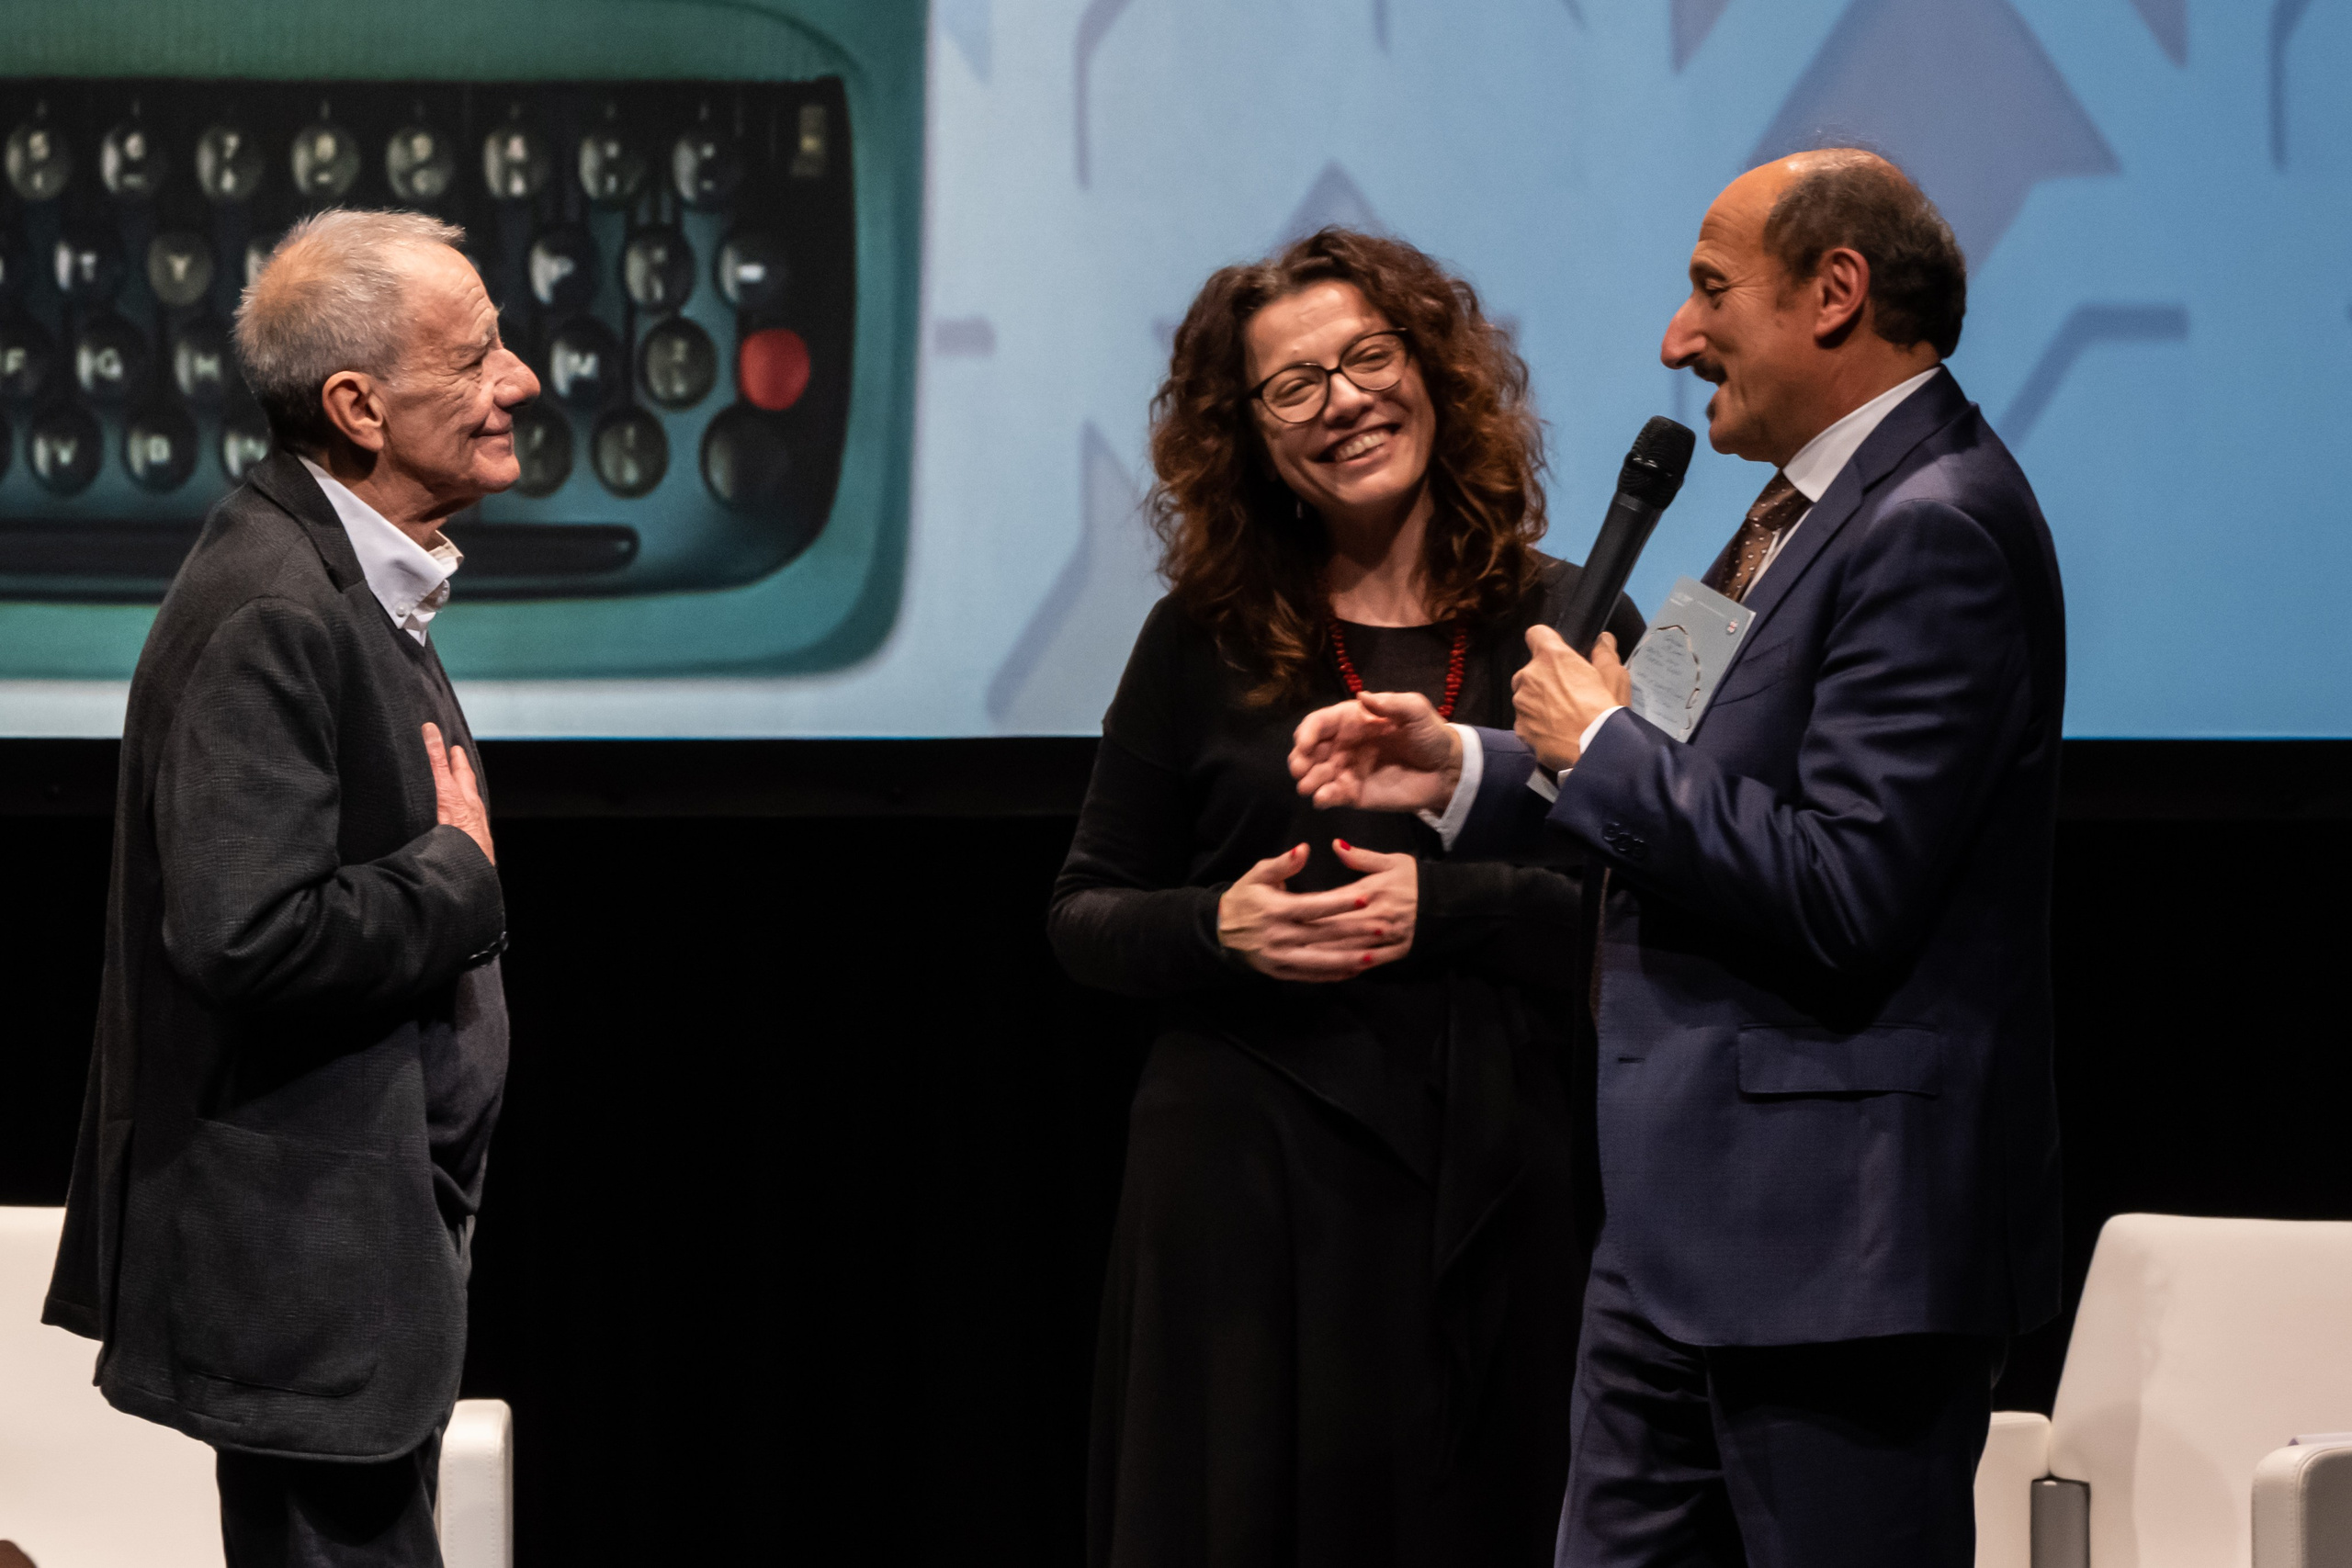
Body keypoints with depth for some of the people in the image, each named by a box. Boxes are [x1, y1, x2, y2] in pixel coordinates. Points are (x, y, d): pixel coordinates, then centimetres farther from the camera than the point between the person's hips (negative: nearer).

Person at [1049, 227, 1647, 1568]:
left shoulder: (1568, 629, 5)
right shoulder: (1204, 642, 6)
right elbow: (1086, 915, 9)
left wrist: (1448, 910, -13)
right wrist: (1218, 929, -10)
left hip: (1496, 1191, 0)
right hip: (1250, 1181, 0)